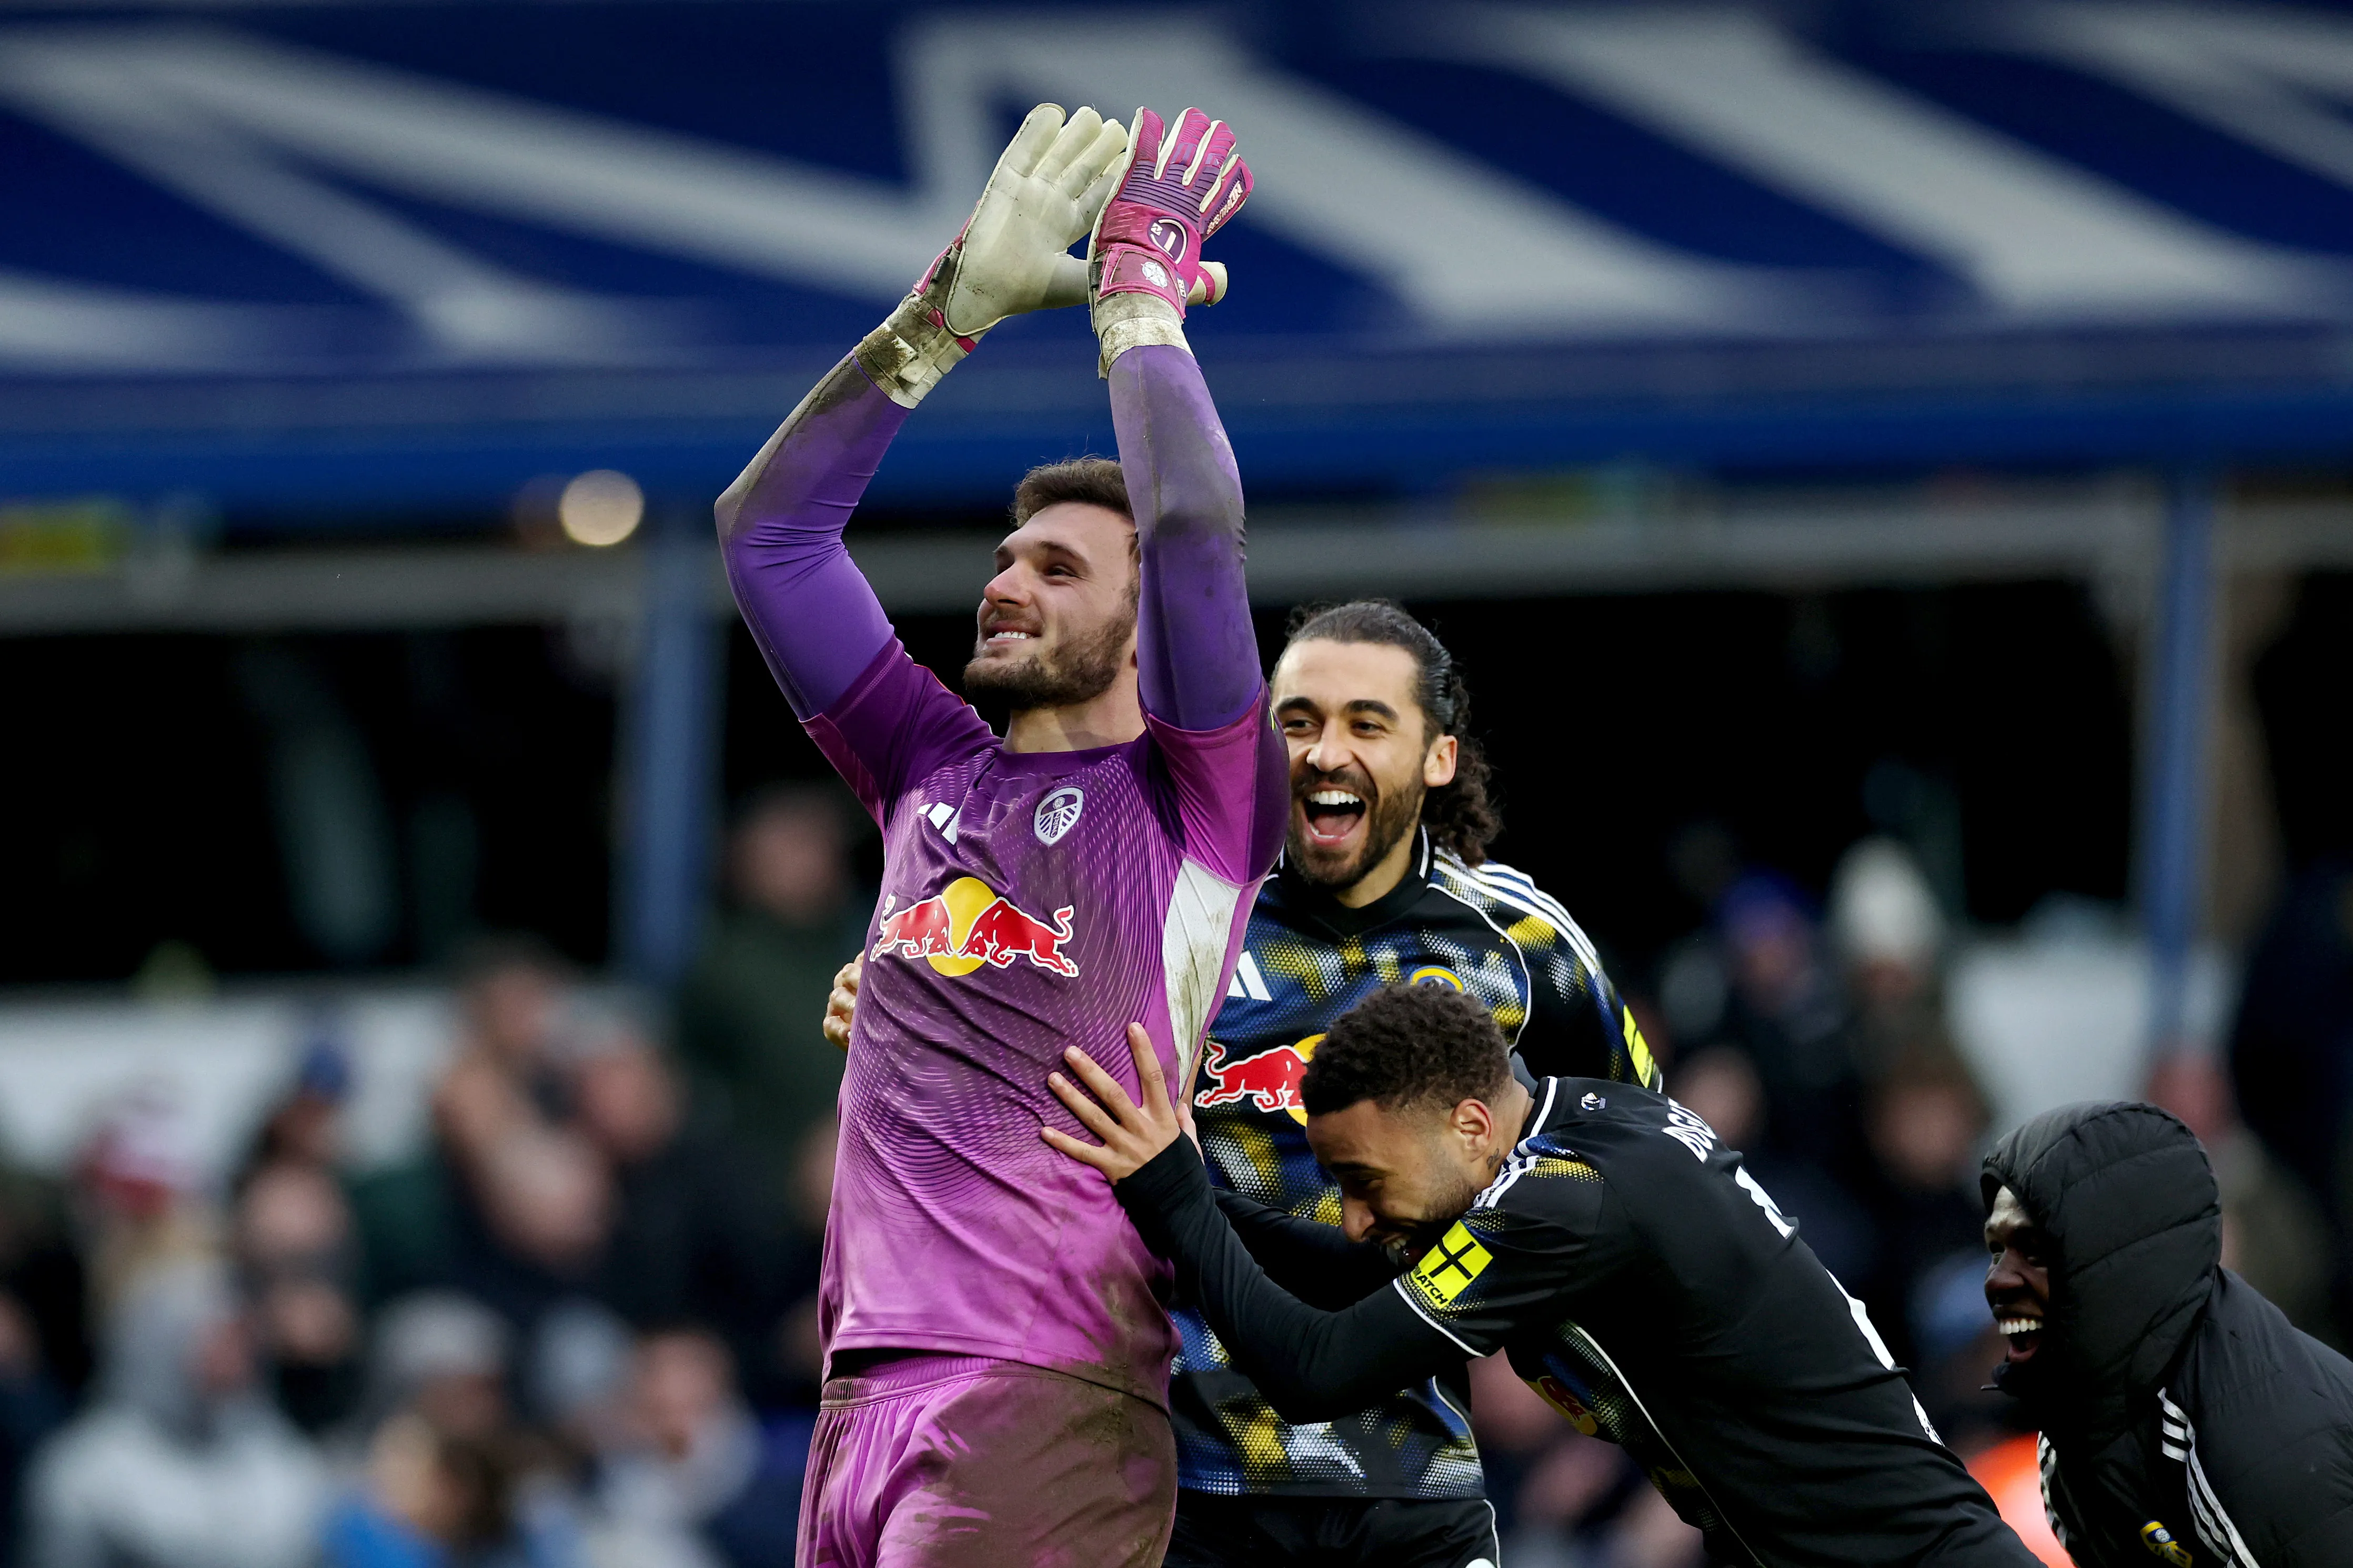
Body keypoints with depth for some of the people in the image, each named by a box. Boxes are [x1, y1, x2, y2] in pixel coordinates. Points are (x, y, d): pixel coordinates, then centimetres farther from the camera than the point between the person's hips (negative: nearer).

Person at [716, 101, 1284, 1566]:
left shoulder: (1192, 798, 2)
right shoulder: (936, 774, 19)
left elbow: (1193, 527, -12)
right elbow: (770, 527, 20)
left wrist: (1141, 296, 3)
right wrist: (952, 307, 14)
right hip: (865, 1393, 6)